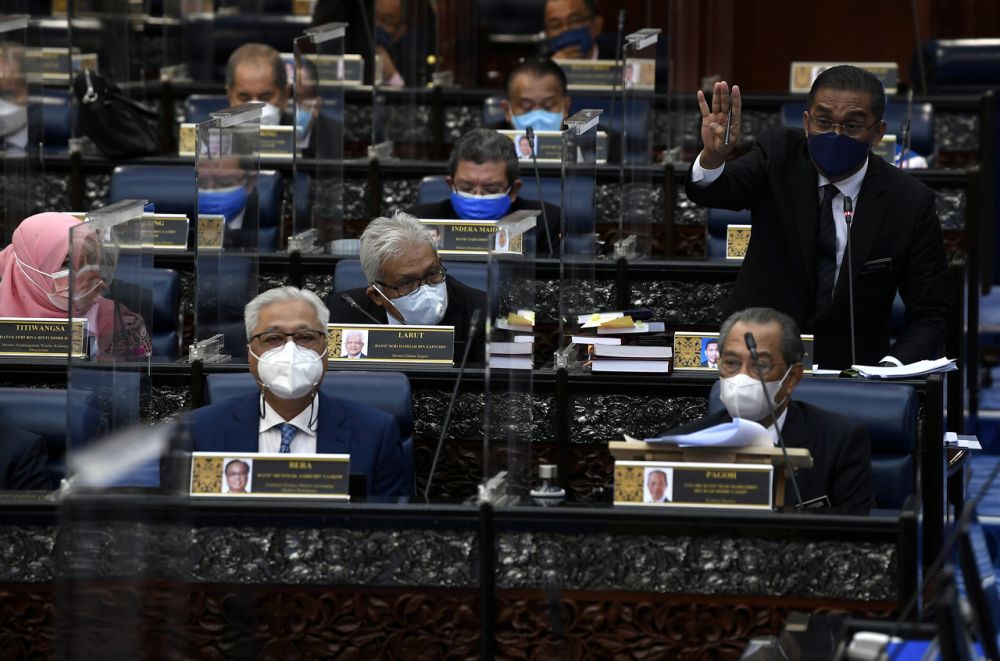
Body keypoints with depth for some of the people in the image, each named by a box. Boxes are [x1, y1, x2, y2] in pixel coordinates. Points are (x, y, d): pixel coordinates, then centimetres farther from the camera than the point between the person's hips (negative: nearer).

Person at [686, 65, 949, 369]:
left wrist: (890, 369, -22)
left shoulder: (910, 202, -6)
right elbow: (713, 190, -20)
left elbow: (930, 317, -3)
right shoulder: (780, 156, -2)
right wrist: (713, 157, -44)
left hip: (851, 371, 0)